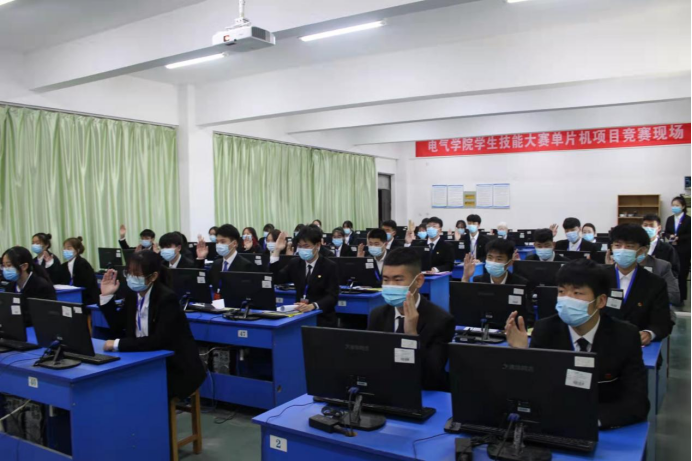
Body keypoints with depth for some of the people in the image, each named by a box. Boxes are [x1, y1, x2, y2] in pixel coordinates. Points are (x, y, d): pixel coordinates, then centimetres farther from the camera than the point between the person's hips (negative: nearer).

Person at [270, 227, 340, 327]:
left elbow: (332, 297, -12)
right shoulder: (295, 263, 11)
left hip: (322, 318, -3)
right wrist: (277, 251, -4)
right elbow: (276, 280, 2)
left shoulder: (329, 266, -4)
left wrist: (312, 306, -31)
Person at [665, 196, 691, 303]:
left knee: (682, 273, -1)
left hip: (683, 250, -4)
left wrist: (678, 238, -20)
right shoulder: (669, 219, 9)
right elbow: (666, 232, 11)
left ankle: (682, 297, 8)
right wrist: (670, 236, -10)